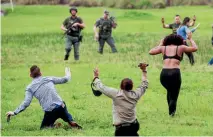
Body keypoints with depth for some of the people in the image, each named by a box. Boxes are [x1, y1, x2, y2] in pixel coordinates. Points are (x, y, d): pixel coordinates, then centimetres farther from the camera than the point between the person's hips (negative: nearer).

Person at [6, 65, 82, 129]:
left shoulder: (30, 88, 3)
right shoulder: (49, 79, 9)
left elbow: (26, 103, -8)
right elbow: (64, 80, 19)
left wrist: (14, 113, -1)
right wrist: (68, 74, 42)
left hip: (50, 112, -2)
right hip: (61, 106, 2)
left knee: (43, 128, 20)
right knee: (68, 118, 31)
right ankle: (72, 123, -4)